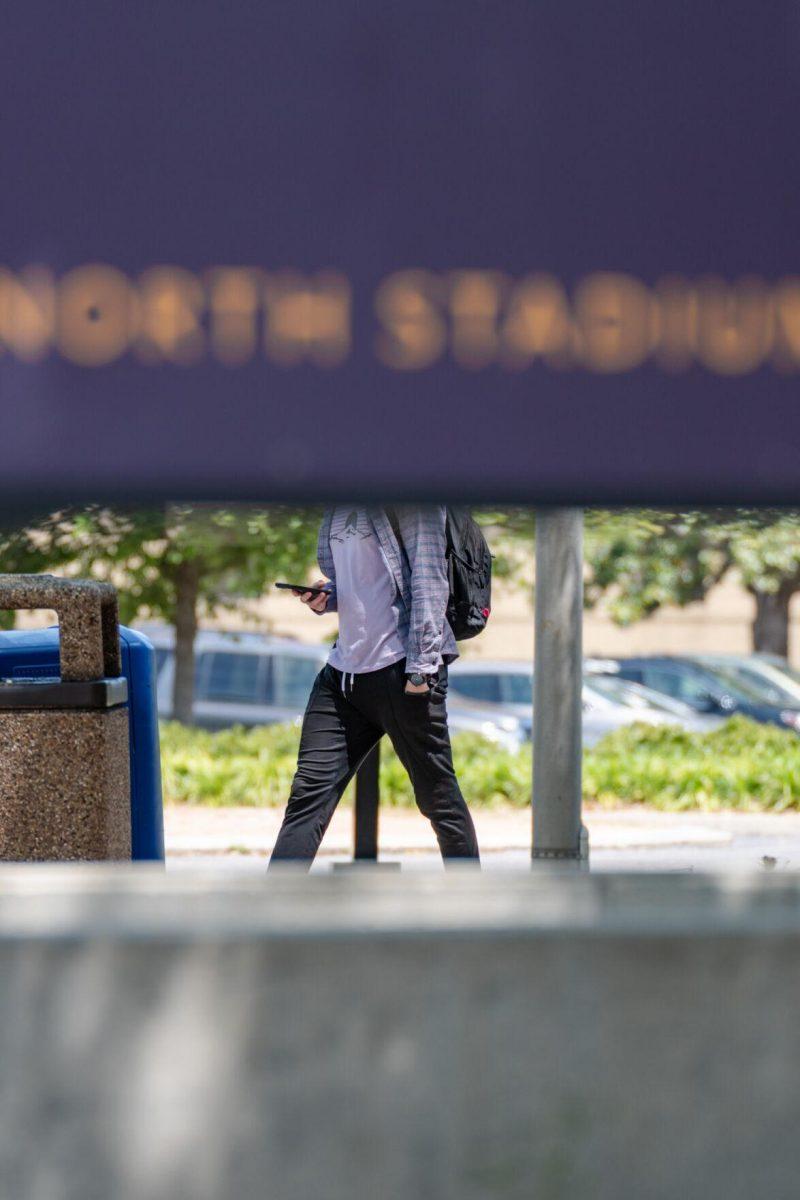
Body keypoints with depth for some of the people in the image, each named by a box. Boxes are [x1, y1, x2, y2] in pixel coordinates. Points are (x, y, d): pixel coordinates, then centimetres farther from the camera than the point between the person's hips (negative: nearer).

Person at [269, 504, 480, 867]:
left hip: (400, 669, -7)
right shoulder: (338, 508, 15)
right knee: (308, 793, -2)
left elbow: (429, 582, -12)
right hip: (343, 671, 7)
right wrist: (325, 596, 5)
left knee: (437, 796, 2)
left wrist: (421, 667, -17)